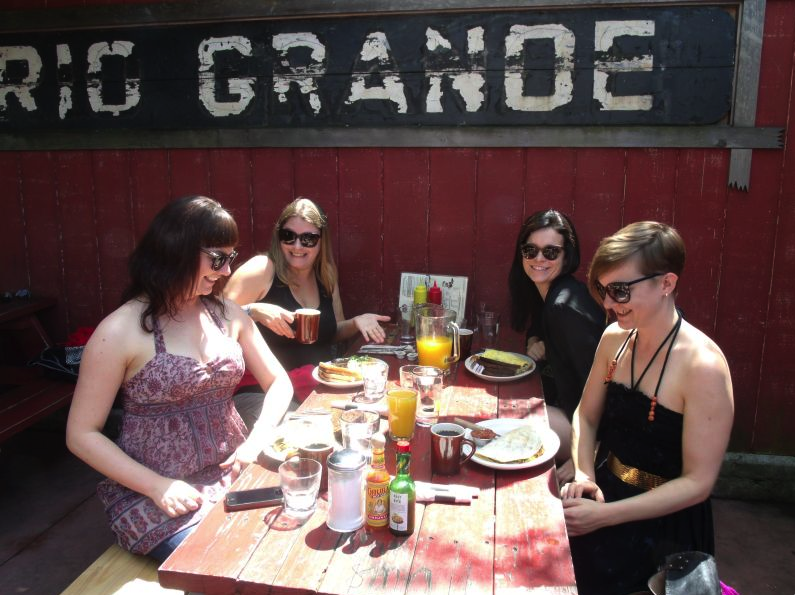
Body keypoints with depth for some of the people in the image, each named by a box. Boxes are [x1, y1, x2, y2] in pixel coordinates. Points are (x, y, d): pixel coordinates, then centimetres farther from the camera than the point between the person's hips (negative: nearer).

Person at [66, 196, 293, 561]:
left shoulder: (229, 315, 4)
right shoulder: (121, 332, -11)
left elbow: (279, 382, 11)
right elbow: (82, 435, -7)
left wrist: (256, 441, -8)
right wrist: (158, 486, -17)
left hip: (234, 474, 5)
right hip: (160, 498, -5)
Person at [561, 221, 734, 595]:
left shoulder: (703, 366, -21)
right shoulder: (615, 338, -3)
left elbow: (697, 483, -19)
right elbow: (586, 416, 9)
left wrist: (603, 516, -22)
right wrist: (583, 474, -10)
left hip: (666, 523, -5)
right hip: (608, 490, 6)